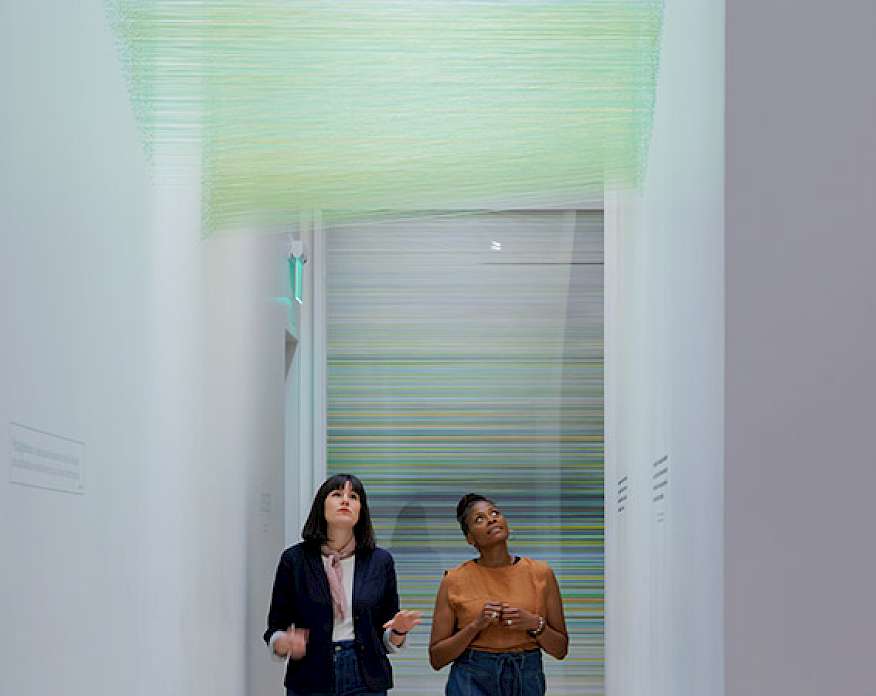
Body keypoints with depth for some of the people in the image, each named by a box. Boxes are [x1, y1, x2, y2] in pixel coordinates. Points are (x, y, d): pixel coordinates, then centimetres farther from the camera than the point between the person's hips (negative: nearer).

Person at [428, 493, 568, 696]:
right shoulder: (454, 580, -2)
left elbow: (560, 650, 5)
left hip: (527, 679, 2)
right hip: (473, 679, -2)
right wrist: (476, 625, -14)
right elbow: (436, 658, -2)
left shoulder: (541, 573, 1)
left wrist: (535, 624, -13)